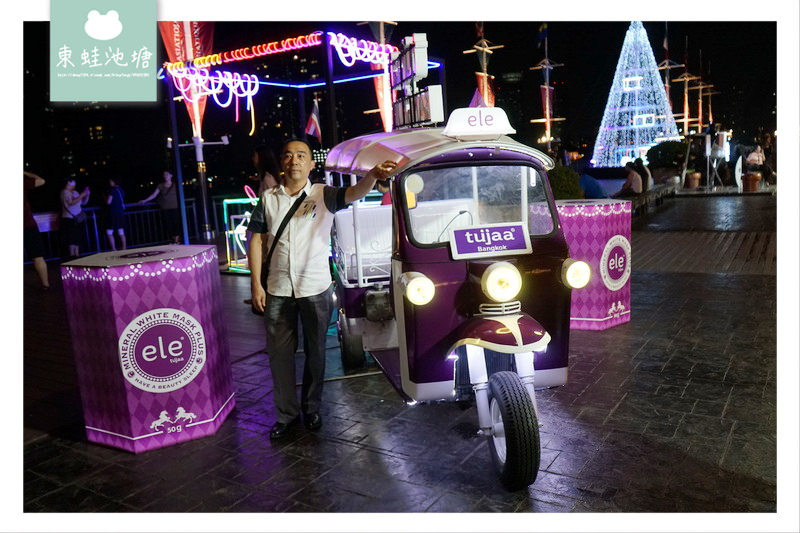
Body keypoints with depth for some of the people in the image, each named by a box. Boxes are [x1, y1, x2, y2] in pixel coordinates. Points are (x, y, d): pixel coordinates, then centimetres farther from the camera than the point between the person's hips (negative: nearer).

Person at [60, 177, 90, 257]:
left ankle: (77, 254, 11)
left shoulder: (75, 192, 17)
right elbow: (71, 202, -21)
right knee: (72, 239, -10)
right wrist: (82, 195, -18)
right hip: (69, 219, -8)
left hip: (78, 219, 8)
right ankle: (72, 255, -9)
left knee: (77, 239, 7)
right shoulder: (65, 192, -6)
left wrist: (87, 195, 3)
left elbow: (83, 202, 19)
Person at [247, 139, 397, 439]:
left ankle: (312, 408, 30)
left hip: (315, 288, -1)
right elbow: (256, 240, 5)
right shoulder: (268, 199, 5)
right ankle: (287, 413, 24)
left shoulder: (323, 195, -2)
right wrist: (256, 284, -2)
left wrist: (373, 175, -44)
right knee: (280, 354, 8)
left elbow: (354, 193, -21)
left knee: (315, 353, 12)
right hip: (277, 290, 2)